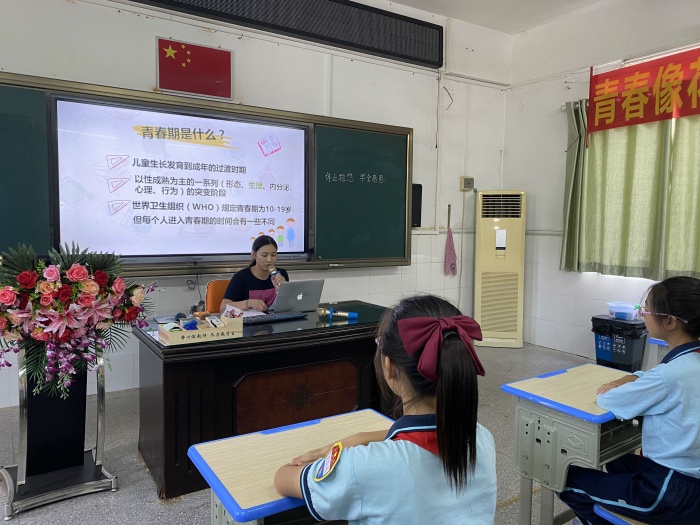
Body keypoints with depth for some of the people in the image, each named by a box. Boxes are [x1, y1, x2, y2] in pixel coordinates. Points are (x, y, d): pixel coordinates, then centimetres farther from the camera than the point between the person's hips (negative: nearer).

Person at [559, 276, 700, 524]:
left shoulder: (670, 375, -28)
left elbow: (606, 401, -18)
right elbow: (653, 378, 18)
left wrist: (613, 389, 2)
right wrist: (624, 382, 1)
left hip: (674, 492, -9)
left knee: (567, 481, 2)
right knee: (615, 460, 34)